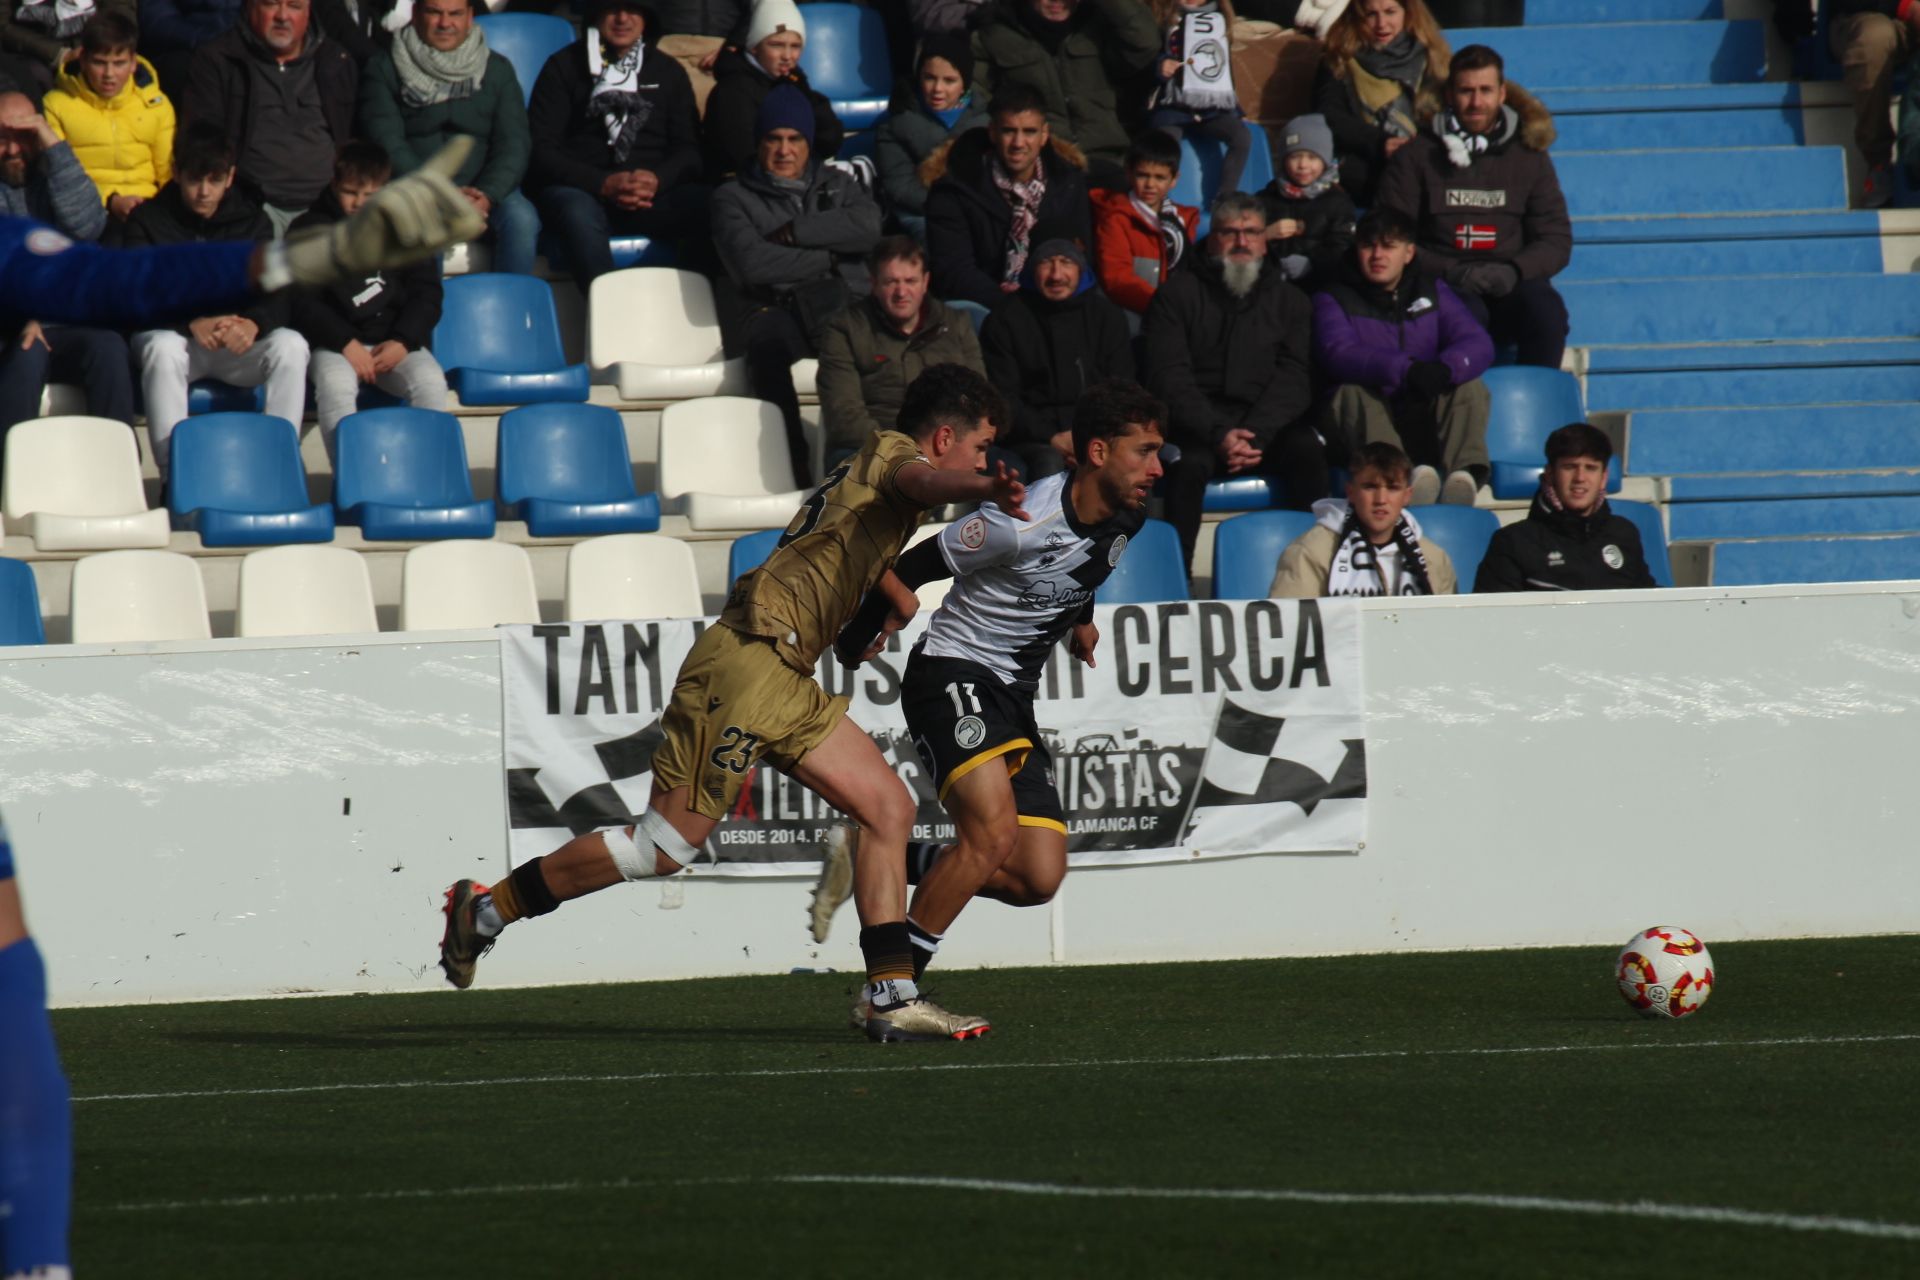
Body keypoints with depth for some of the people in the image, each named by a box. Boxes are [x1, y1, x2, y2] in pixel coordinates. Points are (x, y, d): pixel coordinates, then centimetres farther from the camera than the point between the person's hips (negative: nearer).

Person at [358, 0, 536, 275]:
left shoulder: (497, 70, 13)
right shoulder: (383, 68, 7)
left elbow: (514, 144, 5)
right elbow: (386, 141, -5)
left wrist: (487, 196, -16)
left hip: (481, 192, 2)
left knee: (521, 218, -30)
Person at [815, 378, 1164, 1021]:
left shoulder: (1125, 519, 0)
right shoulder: (1023, 521, -24)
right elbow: (912, 568, -12)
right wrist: (856, 640, 0)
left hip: (1015, 700, 8)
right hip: (953, 674, -8)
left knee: (1038, 879, -3)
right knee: (993, 832, -28)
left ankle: (869, 855, 13)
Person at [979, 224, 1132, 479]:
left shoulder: (1107, 315, 14)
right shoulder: (1005, 321, 6)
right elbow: (1002, 399, 1)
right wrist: (1051, 438, -13)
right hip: (1034, 438, -2)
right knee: (1049, 463, -35)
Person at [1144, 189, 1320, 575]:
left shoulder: (1289, 301, 18)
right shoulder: (1178, 294, 11)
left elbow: (1293, 380, 5)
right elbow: (1168, 377, -1)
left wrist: (1255, 434, -15)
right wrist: (1218, 436, -16)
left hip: (1267, 423, 2)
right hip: (1197, 424, -2)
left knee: (1308, 452, -29)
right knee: (1190, 463, -34)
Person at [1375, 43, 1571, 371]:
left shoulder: (1529, 156, 14)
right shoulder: (1416, 158, 8)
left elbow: (1557, 240, 10)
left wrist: (1514, 271, -12)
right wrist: (1450, 272, -15)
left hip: (1510, 286, 2)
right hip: (1443, 287, -2)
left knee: (1545, 307, -31)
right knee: (1466, 312, -36)